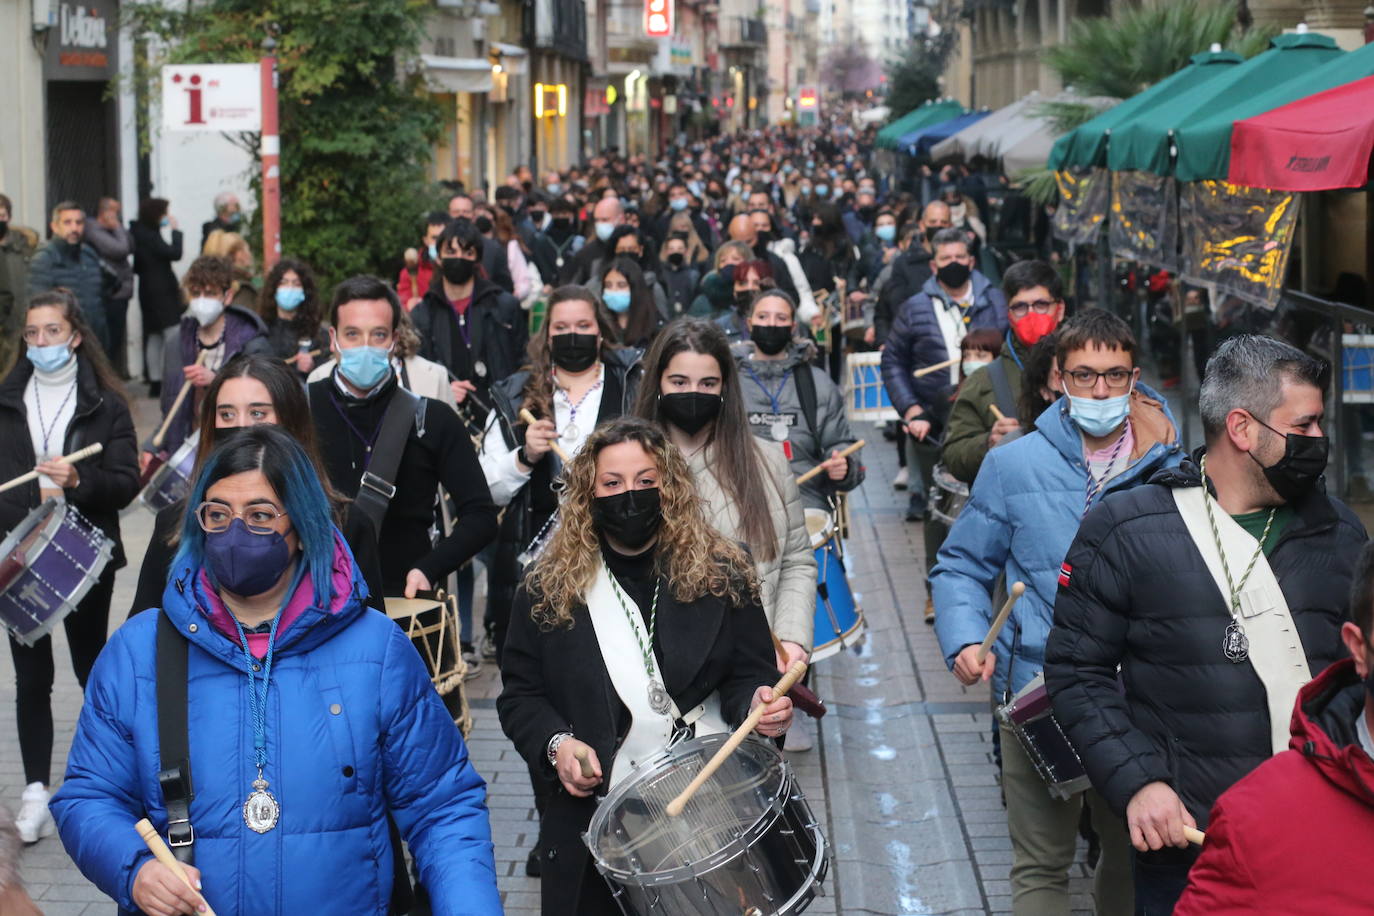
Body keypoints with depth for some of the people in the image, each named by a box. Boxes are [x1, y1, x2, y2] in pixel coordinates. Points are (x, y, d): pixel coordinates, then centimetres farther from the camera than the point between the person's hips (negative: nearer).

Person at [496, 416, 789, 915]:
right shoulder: (549, 588, 2)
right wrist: (555, 743, -13)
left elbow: (748, 676, 3)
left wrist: (758, 704, -19)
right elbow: (520, 694, 6)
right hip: (595, 822, 0)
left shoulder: (721, 576, 1)